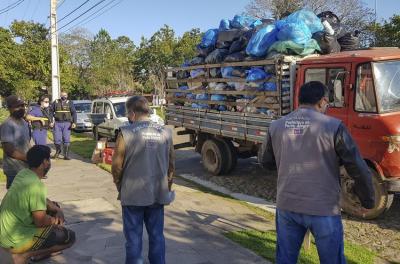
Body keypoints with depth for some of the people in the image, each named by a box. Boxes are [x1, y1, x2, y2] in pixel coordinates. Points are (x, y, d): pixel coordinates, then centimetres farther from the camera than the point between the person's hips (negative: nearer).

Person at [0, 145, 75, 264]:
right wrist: (55, 220, -2)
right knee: (69, 237, -1)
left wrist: (58, 210, 3)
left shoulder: (23, 173, 1)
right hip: (15, 241, -9)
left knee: (54, 207, 21)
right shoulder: (36, 185, -27)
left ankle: (44, 249, 20)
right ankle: (24, 254, -2)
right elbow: (41, 221, -23)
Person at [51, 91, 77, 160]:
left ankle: (66, 155, 4)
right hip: (57, 123, 1)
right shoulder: (56, 102, 7)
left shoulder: (69, 103, 5)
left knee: (66, 140, -2)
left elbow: (74, 113, 0)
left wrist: (74, 122, -11)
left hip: (67, 123, -1)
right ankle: (58, 151, 28)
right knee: (57, 139, 1)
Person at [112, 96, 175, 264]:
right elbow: (171, 164, 6)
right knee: (157, 236, 15)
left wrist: (120, 187, 10)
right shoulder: (165, 132, -1)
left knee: (134, 237, 10)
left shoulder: (126, 133, -13)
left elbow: (117, 165, -7)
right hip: (158, 194, 3)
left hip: (133, 195, -3)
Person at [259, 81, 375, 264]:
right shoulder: (333, 126, -10)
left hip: (286, 206, 4)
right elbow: (359, 169, -7)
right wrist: (367, 201, 8)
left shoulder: (276, 126, 2)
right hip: (323, 209, -3)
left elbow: (265, 162, 14)